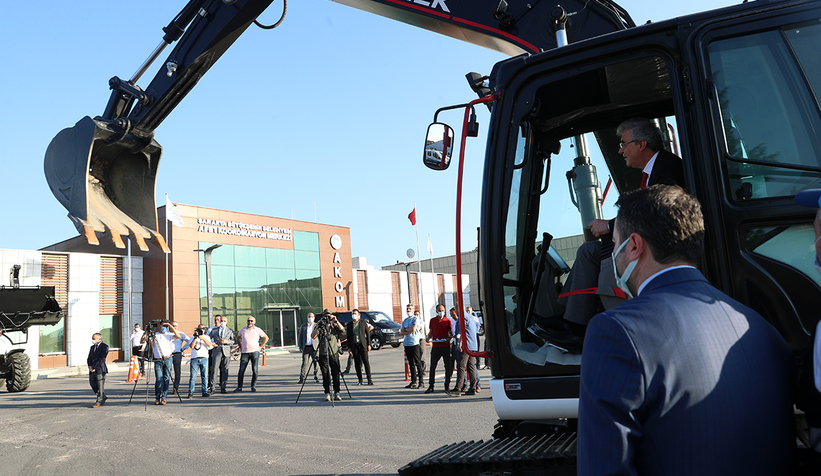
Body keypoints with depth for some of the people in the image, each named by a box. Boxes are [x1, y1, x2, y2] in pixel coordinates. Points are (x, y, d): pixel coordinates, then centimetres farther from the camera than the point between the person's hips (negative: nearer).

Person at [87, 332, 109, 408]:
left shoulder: (104, 346, -7)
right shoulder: (92, 347, 17)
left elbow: (102, 359, -14)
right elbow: (89, 358, 15)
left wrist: (93, 367, -15)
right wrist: (90, 366, -3)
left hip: (100, 369, -8)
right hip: (92, 370, 8)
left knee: (100, 386, -3)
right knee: (92, 384, 10)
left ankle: (99, 402, 5)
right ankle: (103, 397, 26)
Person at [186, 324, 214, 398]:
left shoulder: (206, 337, 15)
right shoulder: (193, 337, 13)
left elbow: (210, 345, -4)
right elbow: (191, 346, -3)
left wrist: (203, 338, -16)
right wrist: (195, 338, -12)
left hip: (204, 359, 1)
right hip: (194, 359, -1)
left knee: (204, 376, -1)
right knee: (193, 376, -4)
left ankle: (205, 392, 2)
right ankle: (190, 392, 1)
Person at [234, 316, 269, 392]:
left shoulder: (258, 330, 3)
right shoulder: (243, 329, 8)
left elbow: (266, 338, 12)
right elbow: (238, 337, 26)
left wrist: (260, 346, 6)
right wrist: (240, 347, 17)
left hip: (254, 352, -1)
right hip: (244, 353, 1)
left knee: (255, 370, -4)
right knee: (241, 371, -2)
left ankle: (253, 386, 9)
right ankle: (239, 387, 8)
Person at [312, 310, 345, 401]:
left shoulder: (334, 325, 9)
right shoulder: (319, 326, 5)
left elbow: (342, 329, -8)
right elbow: (313, 336, -9)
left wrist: (336, 321, -18)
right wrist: (318, 327, -23)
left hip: (334, 353, 1)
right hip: (323, 354, -1)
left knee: (336, 374, 0)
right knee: (325, 375, 0)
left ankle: (336, 393, 7)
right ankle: (327, 394, 7)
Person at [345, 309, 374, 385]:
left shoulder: (364, 323, 5)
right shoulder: (349, 324, 10)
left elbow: (368, 333, 4)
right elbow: (348, 336, 10)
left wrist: (369, 344, -2)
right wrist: (349, 347, 4)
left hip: (363, 345, -2)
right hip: (354, 345, 2)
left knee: (366, 362, -6)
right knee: (357, 363, 3)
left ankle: (369, 379, -3)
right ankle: (360, 379, 10)